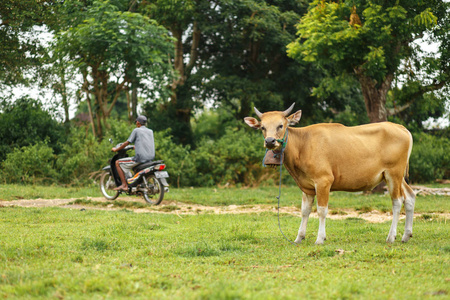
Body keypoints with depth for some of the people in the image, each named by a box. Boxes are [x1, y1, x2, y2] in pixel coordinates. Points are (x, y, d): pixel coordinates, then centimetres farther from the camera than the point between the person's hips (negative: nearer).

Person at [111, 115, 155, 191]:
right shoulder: (150, 131, 16)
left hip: (140, 158, -7)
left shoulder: (136, 130, -2)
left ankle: (124, 185, -4)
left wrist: (116, 149, 13)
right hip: (150, 158, 7)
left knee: (117, 163, 4)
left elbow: (127, 143, -1)